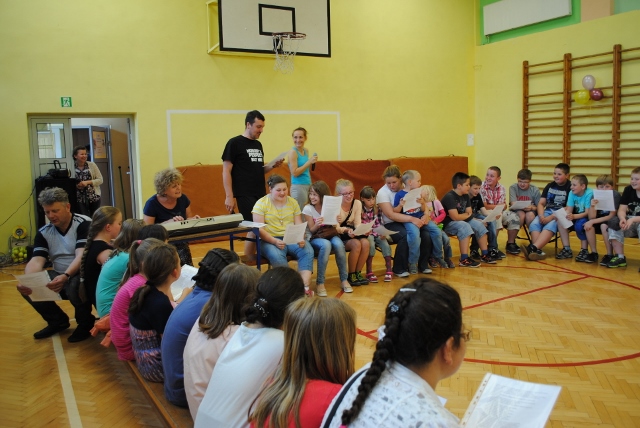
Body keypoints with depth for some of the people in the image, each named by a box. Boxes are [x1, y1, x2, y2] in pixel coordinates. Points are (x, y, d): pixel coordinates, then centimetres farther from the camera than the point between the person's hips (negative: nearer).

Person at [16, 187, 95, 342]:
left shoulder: (83, 224, -13)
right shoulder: (43, 232, 4)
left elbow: (81, 257, -24)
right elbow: (36, 260, -9)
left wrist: (65, 276, -42)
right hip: (60, 277, 6)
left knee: (75, 285, -37)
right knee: (25, 287, -13)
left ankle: (85, 322, -5)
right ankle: (58, 321, 10)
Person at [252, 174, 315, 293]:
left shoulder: (293, 202, 10)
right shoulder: (261, 203, -1)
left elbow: (299, 225, 4)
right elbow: (259, 229, -9)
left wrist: (301, 239, -18)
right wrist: (275, 241, -25)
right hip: (269, 240, -3)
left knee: (308, 251, -26)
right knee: (277, 256, -36)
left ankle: (305, 286, -30)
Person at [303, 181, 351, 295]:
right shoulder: (308, 209, -5)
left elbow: (334, 228, 2)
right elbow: (312, 230, -6)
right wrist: (317, 225, -28)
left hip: (330, 235, 2)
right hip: (315, 238, -2)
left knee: (338, 244, -33)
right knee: (326, 245, -37)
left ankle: (344, 280, -19)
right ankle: (320, 283, -30)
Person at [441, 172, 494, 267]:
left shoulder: (465, 196, 6)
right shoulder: (449, 197, -21)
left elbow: (470, 213, 7)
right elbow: (455, 217, -27)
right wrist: (466, 215, -10)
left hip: (462, 221, 9)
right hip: (447, 224, -9)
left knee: (479, 225, -1)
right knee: (465, 226, -32)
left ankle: (484, 255, 9)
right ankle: (464, 259, -33)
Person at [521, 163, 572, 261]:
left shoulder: (570, 188, -2)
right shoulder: (550, 186, 16)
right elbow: (541, 203, 12)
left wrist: (551, 217, -20)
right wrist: (541, 216, -9)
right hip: (547, 212, 5)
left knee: (550, 226, -35)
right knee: (534, 224, -25)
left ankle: (533, 248, -51)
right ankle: (537, 250, -41)